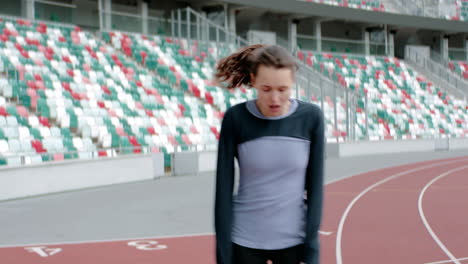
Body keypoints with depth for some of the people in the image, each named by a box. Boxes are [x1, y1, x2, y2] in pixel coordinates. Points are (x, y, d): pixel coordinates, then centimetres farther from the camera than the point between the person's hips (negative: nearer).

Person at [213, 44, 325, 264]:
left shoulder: (311, 117, -6)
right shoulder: (235, 118, -9)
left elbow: (315, 185, -3)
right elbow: (223, 189, -7)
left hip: (294, 240, 1)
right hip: (245, 242, -1)